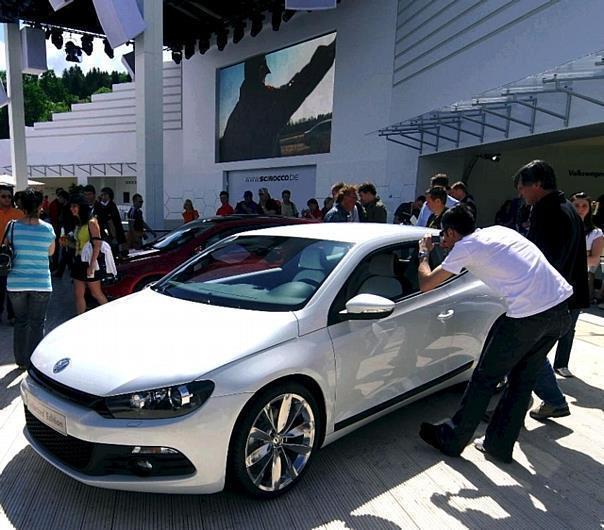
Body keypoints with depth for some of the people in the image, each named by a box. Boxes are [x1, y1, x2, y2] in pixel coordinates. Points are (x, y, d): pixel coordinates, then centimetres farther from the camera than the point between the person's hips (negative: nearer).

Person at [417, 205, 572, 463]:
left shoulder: (465, 246, -1)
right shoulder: (498, 230, 20)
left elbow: (426, 284, 2)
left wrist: (424, 253, 19)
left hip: (528, 315, -8)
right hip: (561, 309, 8)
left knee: (485, 379, 8)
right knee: (522, 380, 19)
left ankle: (450, 439, 23)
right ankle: (500, 444, 31)